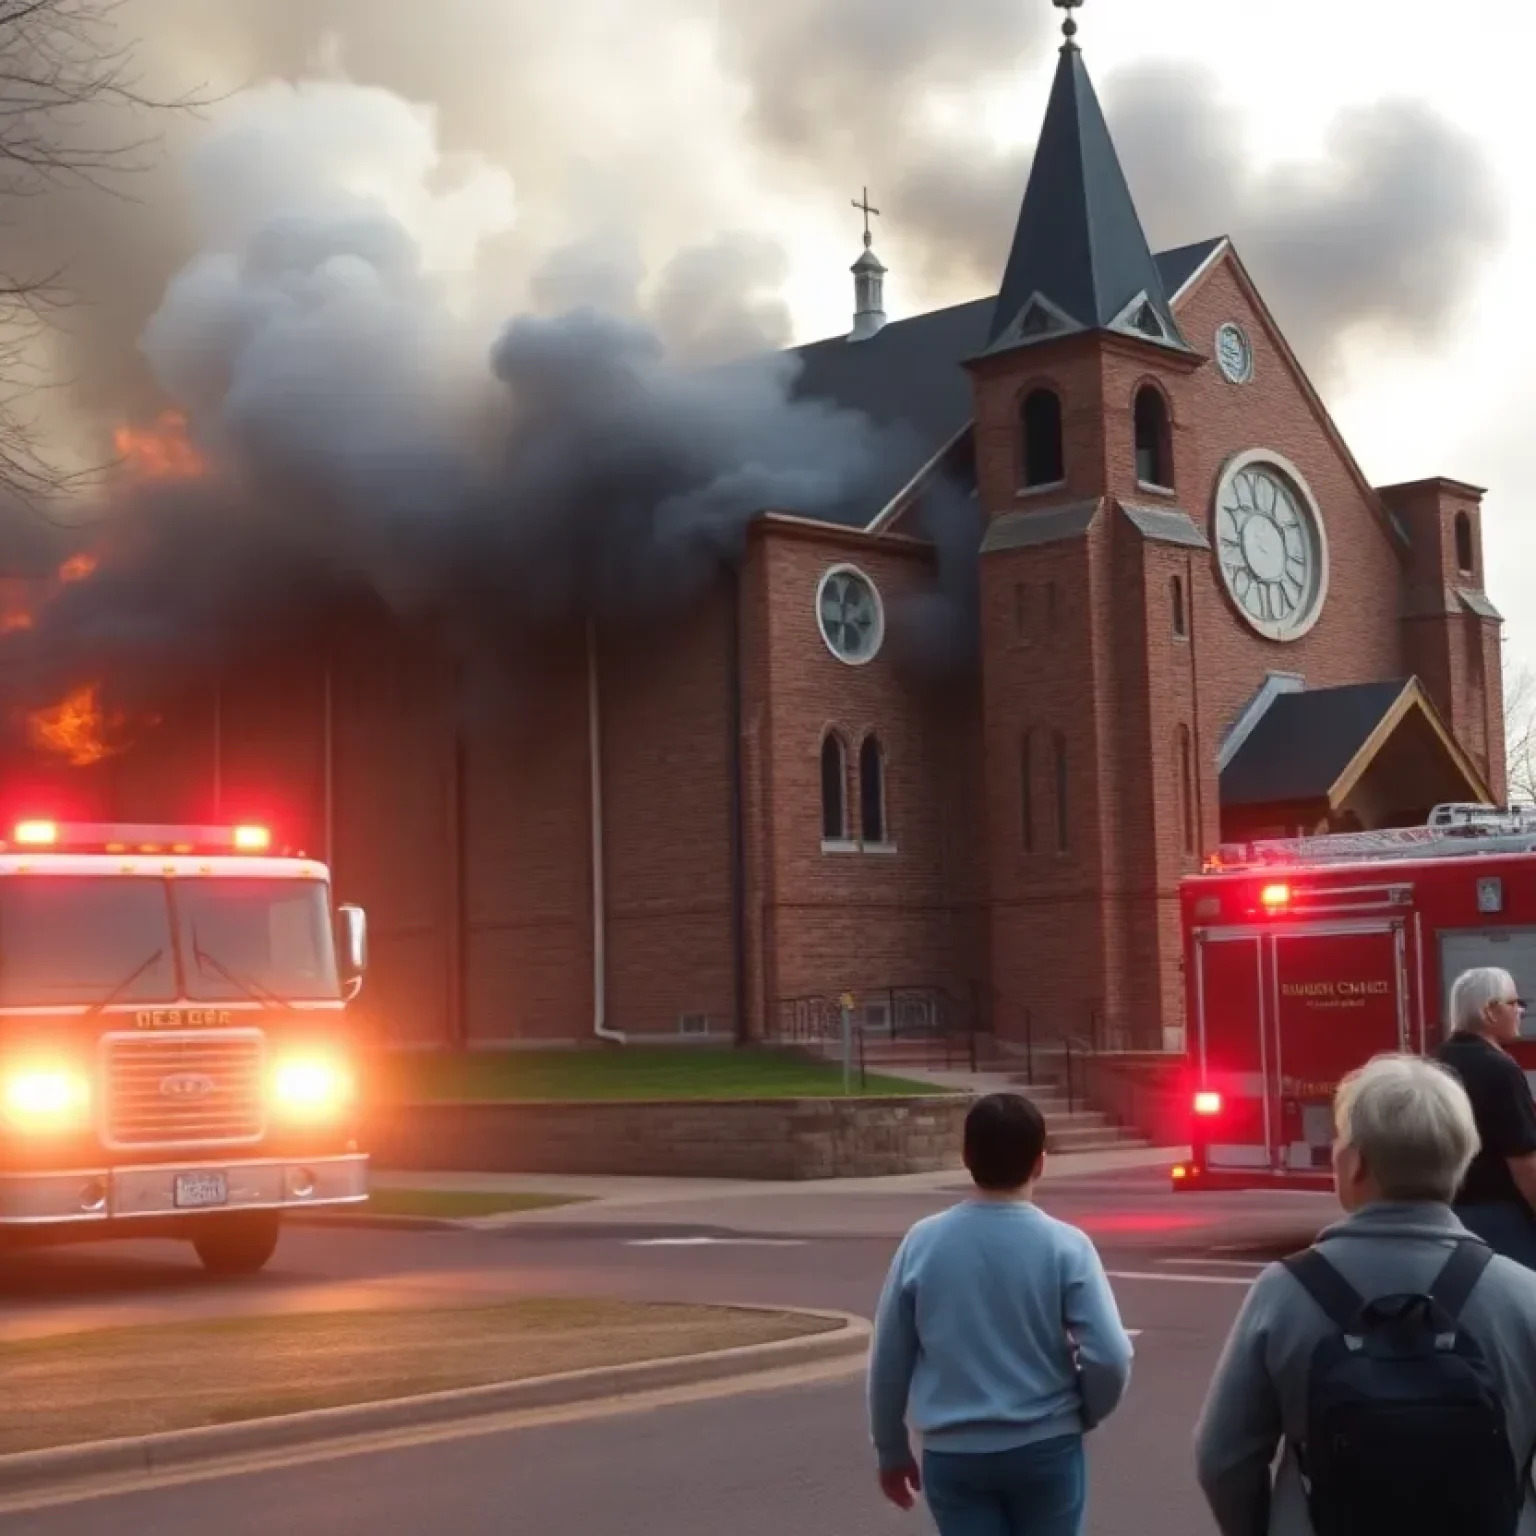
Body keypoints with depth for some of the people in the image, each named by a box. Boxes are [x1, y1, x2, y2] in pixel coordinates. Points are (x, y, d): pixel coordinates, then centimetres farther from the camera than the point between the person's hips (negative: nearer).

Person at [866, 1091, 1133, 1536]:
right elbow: (1110, 1357, -14)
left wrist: (891, 1449, 16)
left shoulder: (922, 1243, -4)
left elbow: (888, 1361, 2)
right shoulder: (1065, 1246, -10)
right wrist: (1085, 1414, 7)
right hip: (1045, 1449, -1)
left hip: (953, 1454, 1)